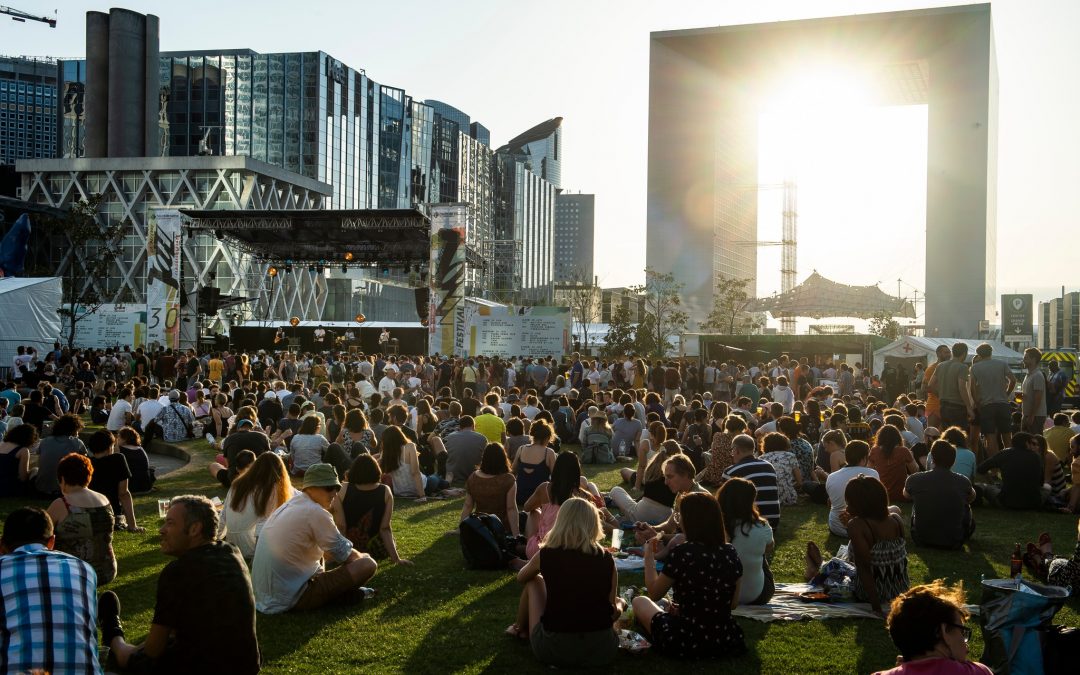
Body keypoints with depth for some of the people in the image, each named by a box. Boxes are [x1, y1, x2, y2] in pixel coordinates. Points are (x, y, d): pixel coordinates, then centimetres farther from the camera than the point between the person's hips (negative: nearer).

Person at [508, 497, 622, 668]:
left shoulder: (546, 555, -2)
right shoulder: (607, 559, -1)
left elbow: (521, 578, 20)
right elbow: (613, 612, 7)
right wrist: (620, 604, 29)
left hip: (554, 649, -1)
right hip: (602, 650, 1)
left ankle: (520, 629, 45)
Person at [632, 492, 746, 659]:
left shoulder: (681, 554, -18)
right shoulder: (731, 553, -4)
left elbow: (654, 593, -3)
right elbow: (733, 603, 7)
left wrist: (649, 557, 11)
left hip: (685, 643, -6)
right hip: (727, 642, 6)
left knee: (640, 601, 20)